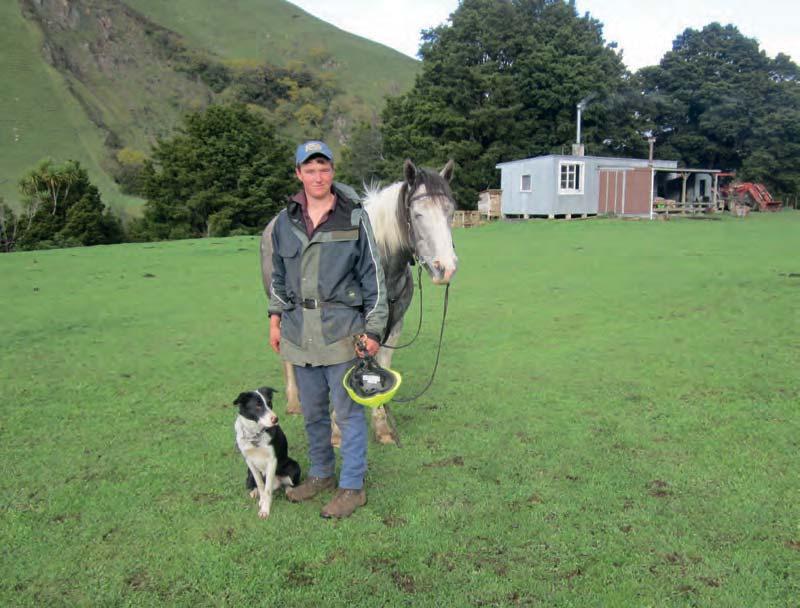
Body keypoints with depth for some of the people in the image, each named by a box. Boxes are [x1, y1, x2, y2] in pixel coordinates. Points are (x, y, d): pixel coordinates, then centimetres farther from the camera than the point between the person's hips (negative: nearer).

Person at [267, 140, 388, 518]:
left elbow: (373, 278, -5)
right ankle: (320, 475, 37)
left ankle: (352, 487, 19)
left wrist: (374, 330, -8)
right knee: (312, 411, 18)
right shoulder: (286, 221, 5)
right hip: (298, 331, 5)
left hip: (341, 330, -4)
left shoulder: (355, 218, -7)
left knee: (348, 410, 4)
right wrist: (275, 318, 11)